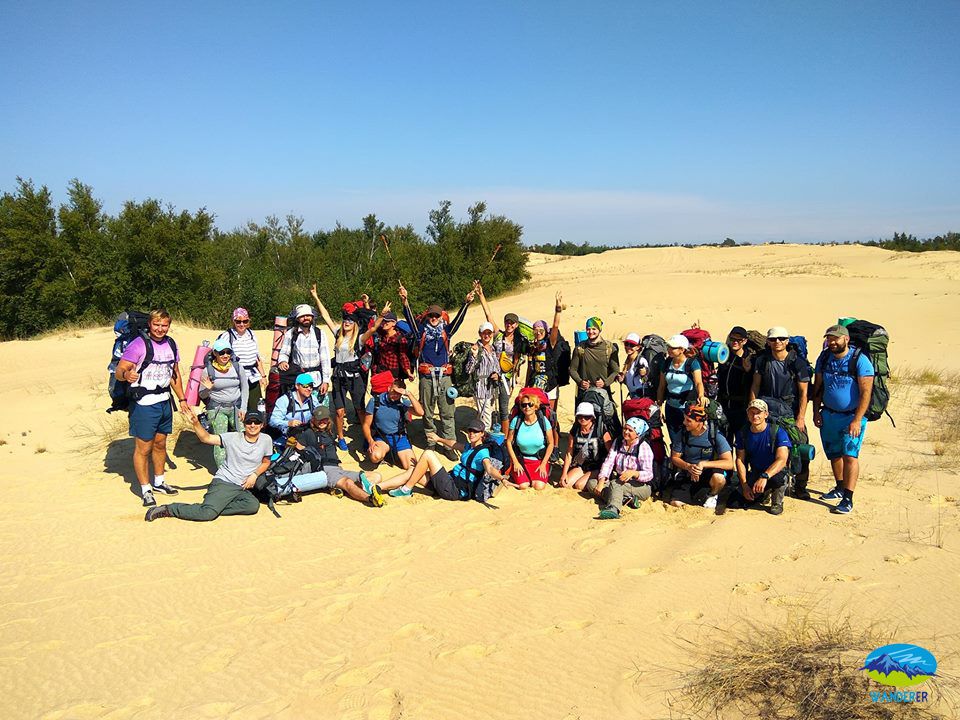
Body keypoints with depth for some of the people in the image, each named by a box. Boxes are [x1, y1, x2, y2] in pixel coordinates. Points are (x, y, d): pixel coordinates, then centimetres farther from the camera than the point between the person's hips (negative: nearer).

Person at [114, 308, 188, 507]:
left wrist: (182, 399, 16)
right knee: (143, 448, 0)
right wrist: (126, 374, -41)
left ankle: (159, 482, 32)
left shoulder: (171, 344, 7)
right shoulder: (139, 345, -14)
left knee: (160, 444, 18)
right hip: (144, 404, -7)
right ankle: (146, 490, 10)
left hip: (164, 401, 7)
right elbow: (118, 371, -18)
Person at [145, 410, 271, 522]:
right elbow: (206, 438, -7)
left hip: (243, 488, 3)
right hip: (223, 482, -3)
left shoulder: (266, 440, 5)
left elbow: (266, 462, 17)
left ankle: (217, 507, -18)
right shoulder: (233, 437, -2)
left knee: (253, 505, -32)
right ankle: (167, 509, -7)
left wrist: (255, 474, -2)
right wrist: (195, 423, -24)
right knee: (207, 513, -27)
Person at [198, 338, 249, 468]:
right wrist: (208, 389, -20)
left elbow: (245, 388, 9)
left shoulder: (237, 367, 1)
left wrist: (243, 408, 2)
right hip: (216, 409, -2)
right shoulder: (208, 370, -5)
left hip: (236, 407, 2)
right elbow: (202, 395, 2)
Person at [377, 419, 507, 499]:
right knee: (412, 471, 3)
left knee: (428, 454, -15)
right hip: (451, 482, 9)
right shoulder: (469, 447, 15)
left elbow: (489, 468, -28)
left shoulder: (482, 452, -11)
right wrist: (440, 439, 46)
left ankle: (406, 490, -6)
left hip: (455, 490, -9)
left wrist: (501, 478, -47)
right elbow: (455, 445, 35)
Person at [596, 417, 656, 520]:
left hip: (641, 487, -7)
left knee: (615, 484, -36)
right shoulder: (618, 442, 7)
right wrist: (602, 480, -19)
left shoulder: (643, 447, -11)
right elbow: (608, 462, -2)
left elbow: (649, 475, -18)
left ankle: (613, 509, -65)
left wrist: (633, 473, -39)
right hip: (619, 482, 7)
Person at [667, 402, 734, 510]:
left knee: (718, 478, -37)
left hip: (708, 472, -2)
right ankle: (693, 491, 19)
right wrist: (688, 466, -22)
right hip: (687, 472, 2)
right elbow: (675, 457, -1)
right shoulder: (682, 434, -10)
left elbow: (729, 464, -24)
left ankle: (712, 495, 0)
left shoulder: (715, 436, -19)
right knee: (676, 503, -16)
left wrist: (703, 464, -32)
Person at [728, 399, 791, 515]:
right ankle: (763, 493, 19)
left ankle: (777, 502, -5)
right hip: (754, 473, 4)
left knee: (777, 478, -41)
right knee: (733, 503, -12)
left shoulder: (778, 432, -16)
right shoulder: (743, 433, -2)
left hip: (774, 471, -4)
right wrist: (744, 484, -11)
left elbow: (782, 460, -27)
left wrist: (764, 477, -43)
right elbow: (740, 459, 1)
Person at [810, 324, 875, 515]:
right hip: (829, 414, 5)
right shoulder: (824, 358, 3)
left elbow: (865, 392, -17)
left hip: (852, 416, -5)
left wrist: (857, 420, -22)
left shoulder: (860, 360, -14)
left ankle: (848, 499, -10)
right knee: (834, 454, 14)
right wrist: (816, 411, 4)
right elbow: (818, 386, 12)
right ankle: (840, 488, 32)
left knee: (850, 455, -11)